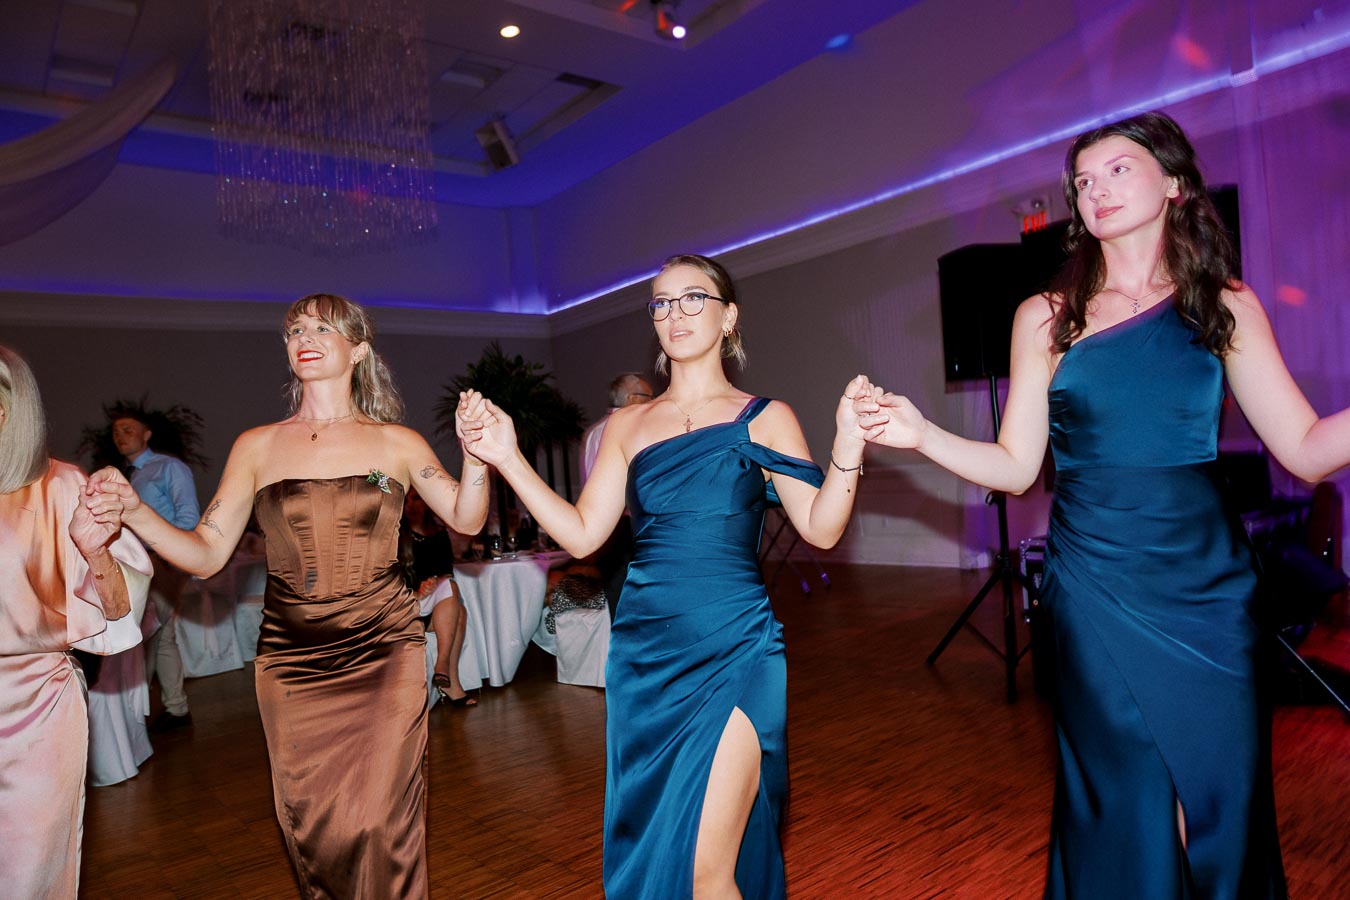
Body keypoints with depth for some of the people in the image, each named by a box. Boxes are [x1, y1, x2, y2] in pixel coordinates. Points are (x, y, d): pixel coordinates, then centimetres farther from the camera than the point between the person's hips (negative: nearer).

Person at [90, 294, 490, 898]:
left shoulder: (395, 443, 2)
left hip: (383, 654, -2)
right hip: (290, 661, 2)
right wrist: (135, 512, -12)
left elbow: (467, 519, -3)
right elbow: (205, 553, 4)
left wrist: (476, 453, -19)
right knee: (312, 829, 11)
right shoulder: (257, 447, 6)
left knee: (379, 825, -4)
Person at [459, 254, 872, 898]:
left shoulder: (764, 419, 1)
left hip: (733, 654, -3)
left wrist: (848, 448, -22)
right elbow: (581, 534, 5)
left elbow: (820, 529, -6)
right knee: (647, 847, 17)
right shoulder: (627, 426, 9)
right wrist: (506, 458, 0)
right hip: (645, 652, 4)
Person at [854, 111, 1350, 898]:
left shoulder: (1225, 307, 5)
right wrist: (923, 434, -14)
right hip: (1096, 589, -1)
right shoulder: (1046, 319, 3)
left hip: (1208, 586, 1)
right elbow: (1017, 467, 0)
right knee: (1125, 803, 8)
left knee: (1223, 796, 9)